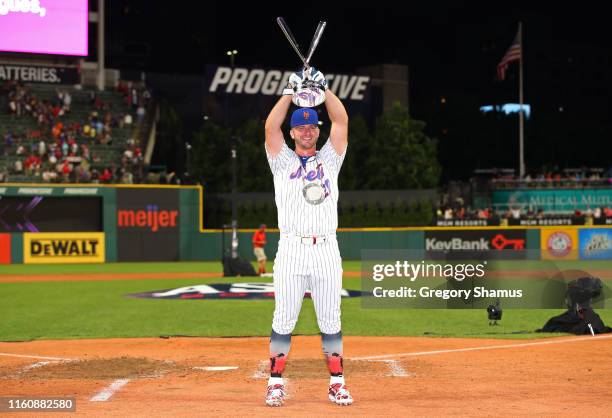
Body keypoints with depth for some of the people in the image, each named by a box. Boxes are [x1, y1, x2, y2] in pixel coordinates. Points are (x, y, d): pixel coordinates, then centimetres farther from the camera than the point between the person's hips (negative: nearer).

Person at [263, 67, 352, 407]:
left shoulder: (329, 159, 15)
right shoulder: (283, 161, 12)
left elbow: (341, 121, 5)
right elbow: (270, 126, -1)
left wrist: (322, 87, 2)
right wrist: (292, 90, -1)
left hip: (327, 249, 1)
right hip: (291, 249, -1)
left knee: (330, 322, 4)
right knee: (283, 321, -1)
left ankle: (336, 384, 8)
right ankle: (275, 383, 5)